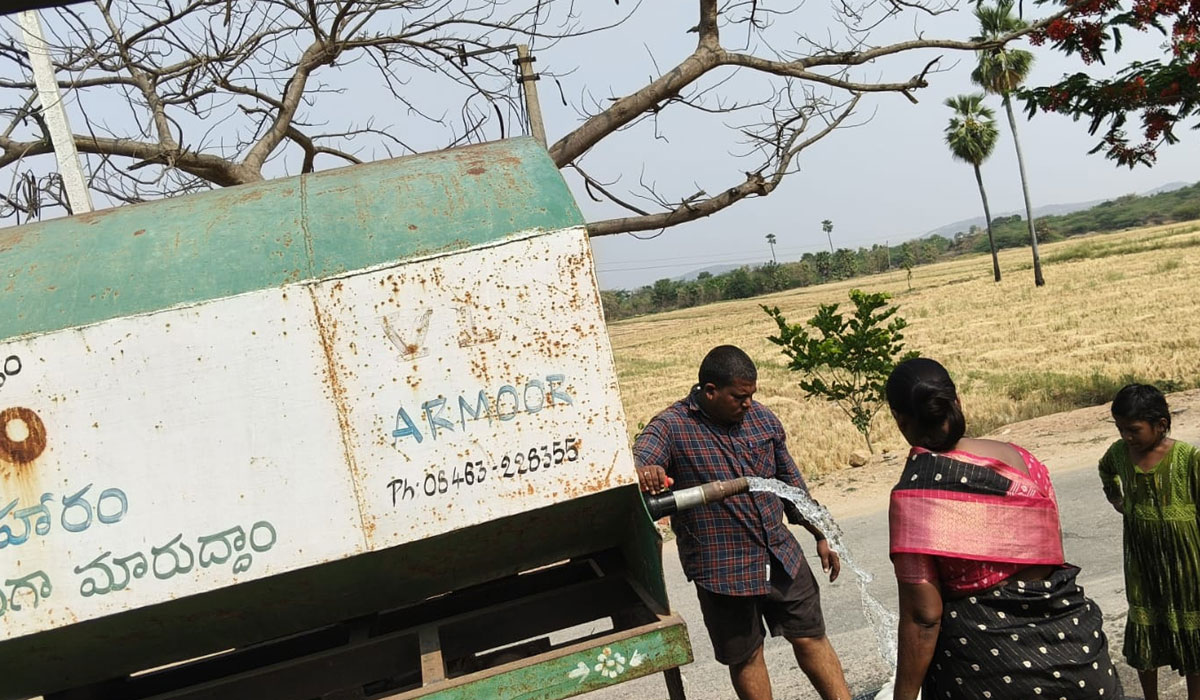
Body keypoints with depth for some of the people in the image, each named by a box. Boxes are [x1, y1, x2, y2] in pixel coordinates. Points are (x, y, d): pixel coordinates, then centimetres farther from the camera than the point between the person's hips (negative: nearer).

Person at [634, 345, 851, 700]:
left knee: (810, 637, 14)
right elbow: (639, 455, -34)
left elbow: (790, 482, 12)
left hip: (782, 555, 4)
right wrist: (642, 471, -59)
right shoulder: (672, 427, -15)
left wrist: (820, 536, 15)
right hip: (723, 570, -4)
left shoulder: (761, 417, 1)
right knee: (745, 656, 11)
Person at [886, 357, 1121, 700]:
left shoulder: (914, 493, -19)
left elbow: (923, 617, -20)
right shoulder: (1019, 457, -2)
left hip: (988, 661, -4)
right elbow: (1053, 554, 9)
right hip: (1069, 639, 5)